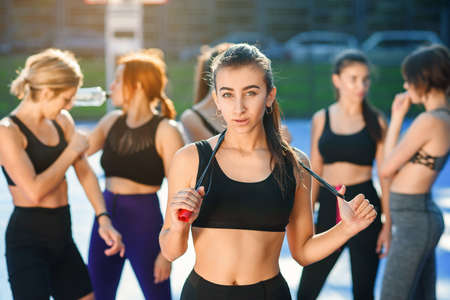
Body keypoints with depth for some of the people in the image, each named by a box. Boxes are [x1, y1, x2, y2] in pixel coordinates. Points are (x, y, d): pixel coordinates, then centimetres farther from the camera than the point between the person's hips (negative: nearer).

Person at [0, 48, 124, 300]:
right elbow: (35, 191, -24)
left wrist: (103, 219, -6)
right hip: (28, 240, -7)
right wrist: (72, 151, -14)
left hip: (62, 236, 7)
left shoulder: (62, 121, 7)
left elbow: (85, 172, 7)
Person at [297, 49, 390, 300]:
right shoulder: (321, 119, 5)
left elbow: (386, 175, 0)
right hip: (329, 209, 2)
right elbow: (315, 173, 10)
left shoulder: (376, 122, 0)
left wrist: (388, 223, -6)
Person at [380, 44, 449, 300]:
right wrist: (398, 117, 10)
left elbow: (387, 169, -13)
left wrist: (397, 118, -5)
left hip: (413, 220, -10)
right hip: (425, 214, 10)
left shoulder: (429, 121, -21)